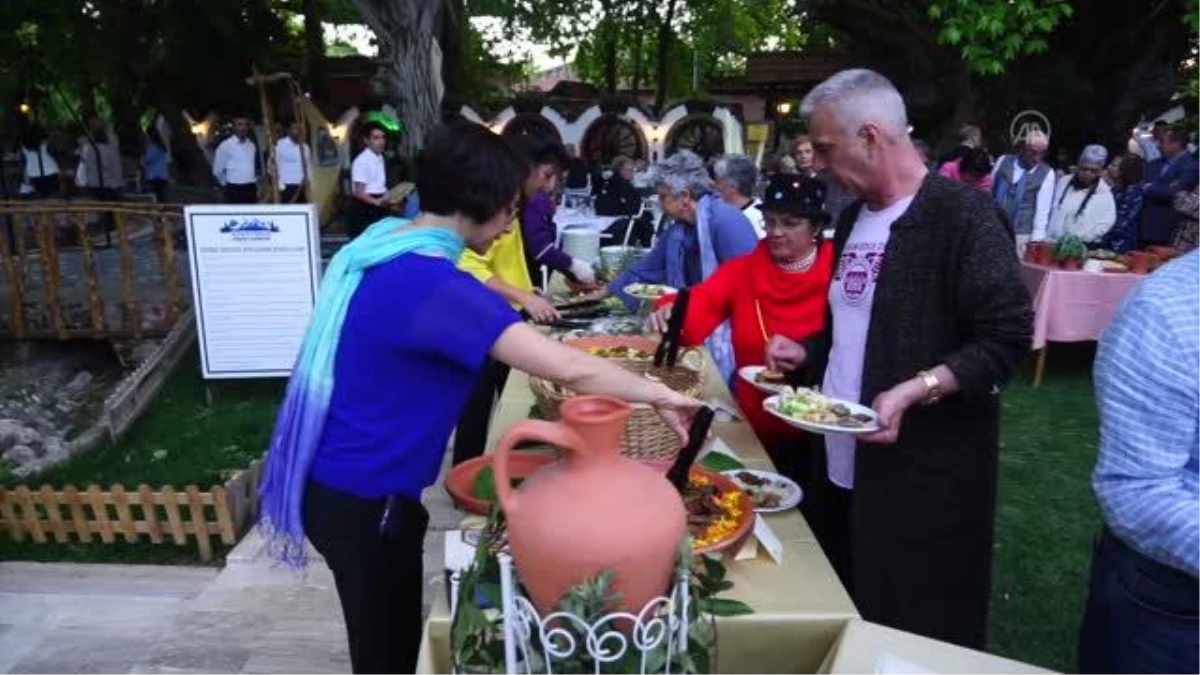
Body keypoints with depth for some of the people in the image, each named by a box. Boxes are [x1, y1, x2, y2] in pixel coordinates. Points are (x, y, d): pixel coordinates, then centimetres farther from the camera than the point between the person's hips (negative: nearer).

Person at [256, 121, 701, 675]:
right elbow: (569, 368, -31)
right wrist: (661, 395, -18)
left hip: (350, 480, 9)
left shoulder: (387, 246, 1)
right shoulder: (430, 284, -28)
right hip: (361, 497, -9)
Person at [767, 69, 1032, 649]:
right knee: (851, 622, 21)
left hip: (925, 475, -8)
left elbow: (1006, 338, -18)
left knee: (923, 644, 8)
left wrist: (913, 391, -27)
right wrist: (806, 351, 7)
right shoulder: (854, 217, 12)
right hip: (846, 463, 8)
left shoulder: (962, 214, -14)